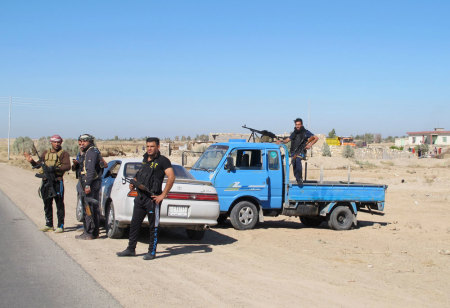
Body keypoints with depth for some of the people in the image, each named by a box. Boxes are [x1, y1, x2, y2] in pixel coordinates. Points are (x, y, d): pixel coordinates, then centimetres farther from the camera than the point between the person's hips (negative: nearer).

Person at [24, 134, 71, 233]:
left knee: (59, 204, -3)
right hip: (46, 181, 6)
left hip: (57, 181, -6)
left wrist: (55, 168, -22)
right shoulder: (45, 153, 18)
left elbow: (67, 166, -12)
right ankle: (49, 224, 22)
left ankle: (60, 226, 2)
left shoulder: (63, 153, 0)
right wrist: (31, 161, 5)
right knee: (47, 204, 12)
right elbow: (38, 164, 23)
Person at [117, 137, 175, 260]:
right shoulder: (145, 159, 15)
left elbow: (171, 177, -17)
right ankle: (131, 249, 21)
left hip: (152, 199, -7)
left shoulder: (162, 161, -7)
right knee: (134, 224, 11)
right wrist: (134, 184, 10)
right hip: (140, 197, 8)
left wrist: (162, 195, -19)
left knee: (153, 226, 2)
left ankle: (152, 252, 11)